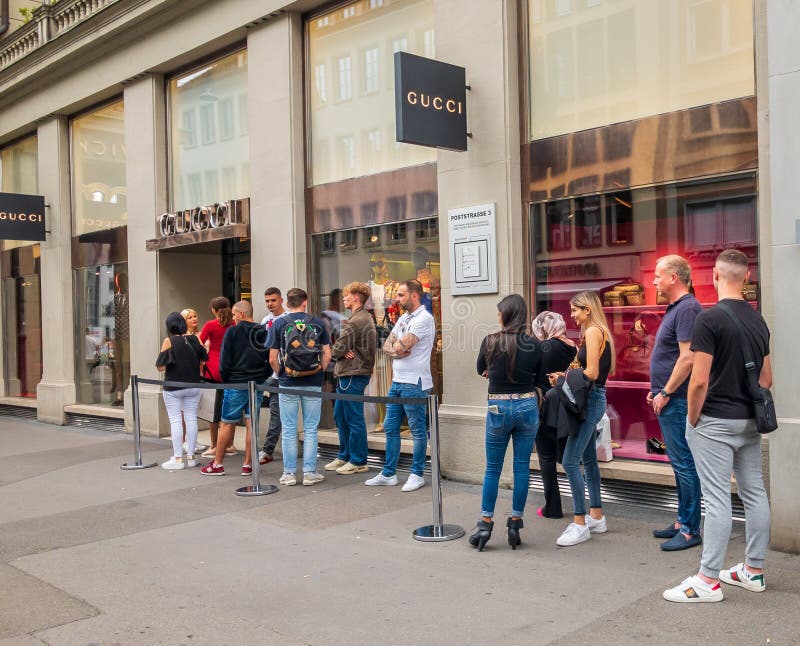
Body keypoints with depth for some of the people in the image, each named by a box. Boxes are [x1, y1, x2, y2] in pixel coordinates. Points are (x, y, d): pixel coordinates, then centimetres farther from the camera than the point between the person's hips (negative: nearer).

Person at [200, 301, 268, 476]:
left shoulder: (232, 332, -8)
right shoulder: (264, 333, 4)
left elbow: (225, 360, -8)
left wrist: (225, 380, 5)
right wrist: (262, 377, 13)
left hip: (236, 384, -3)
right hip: (258, 384, 4)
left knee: (227, 424, 5)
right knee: (251, 424, 6)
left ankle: (217, 464, 12)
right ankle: (248, 465, 8)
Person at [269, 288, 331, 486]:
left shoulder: (279, 324, -3)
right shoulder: (317, 323, 0)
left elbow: (273, 359, -5)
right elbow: (327, 355, 0)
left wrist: (281, 374, 11)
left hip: (288, 384, -1)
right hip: (313, 384, 1)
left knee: (289, 430, 7)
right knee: (310, 429, 8)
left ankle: (289, 473, 12)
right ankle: (309, 473, 10)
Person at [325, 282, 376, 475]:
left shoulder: (357, 321, -17)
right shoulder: (365, 318, 18)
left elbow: (338, 348, -18)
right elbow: (343, 344, 15)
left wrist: (335, 351, 3)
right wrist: (343, 351, -6)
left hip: (354, 374, -11)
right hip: (347, 374, 11)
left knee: (354, 419, -3)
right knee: (340, 416, 17)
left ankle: (358, 462, 6)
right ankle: (344, 457, 25)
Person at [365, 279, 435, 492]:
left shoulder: (424, 318, -12)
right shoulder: (403, 318, 16)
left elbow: (402, 345, -19)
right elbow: (387, 346, 11)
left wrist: (396, 346, 2)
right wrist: (397, 350, -10)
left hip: (414, 383, -9)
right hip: (397, 381, 9)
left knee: (418, 430, 2)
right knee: (390, 428, 12)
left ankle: (417, 475, 11)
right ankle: (389, 474, 20)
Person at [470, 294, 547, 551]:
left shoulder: (490, 342, -8)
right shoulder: (534, 345, -5)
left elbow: (481, 370, 10)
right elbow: (541, 381, 5)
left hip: (498, 408, -1)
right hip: (527, 407, 1)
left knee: (493, 468, 9)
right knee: (522, 467, 8)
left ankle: (485, 525, 11)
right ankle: (515, 525, 14)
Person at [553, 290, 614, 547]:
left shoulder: (593, 331, -12)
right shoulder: (598, 332, 17)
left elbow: (591, 373, -18)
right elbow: (592, 368, 13)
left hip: (590, 399, -11)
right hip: (593, 399, 11)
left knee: (570, 461, -12)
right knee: (588, 459, 16)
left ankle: (580, 524, -9)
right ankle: (596, 517, 25)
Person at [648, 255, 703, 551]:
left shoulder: (687, 309, -16)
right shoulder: (674, 308, 16)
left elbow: (687, 358, -23)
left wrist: (666, 393, -17)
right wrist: (657, 389, 17)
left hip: (676, 401, -11)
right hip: (669, 399, 11)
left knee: (684, 464, -3)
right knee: (679, 463, 16)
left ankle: (690, 530, 4)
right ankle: (683, 521, 26)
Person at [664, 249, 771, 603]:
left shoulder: (709, 318, -15)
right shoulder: (758, 321, 9)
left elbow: (699, 381, -19)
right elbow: (766, 379, 14)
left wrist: (693, 420, -7)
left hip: (715, 421, -8)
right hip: (749, 421, 8)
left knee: (717, 499, -6)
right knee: (754, 493, 13)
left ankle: (708, 581, 0)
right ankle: (753, 570, 24)